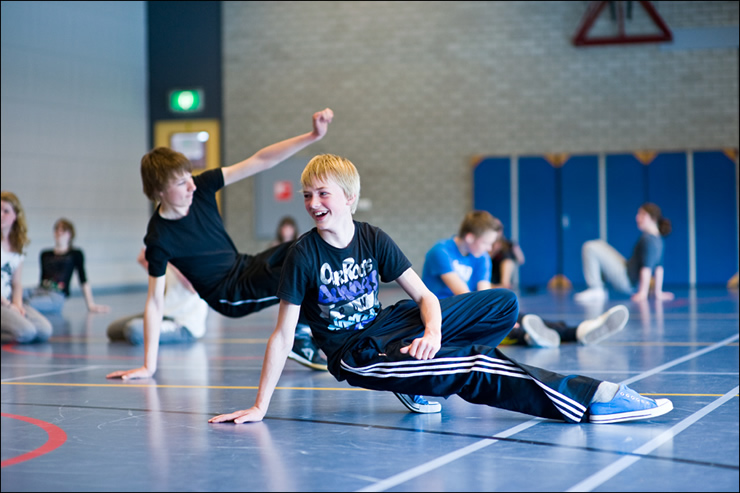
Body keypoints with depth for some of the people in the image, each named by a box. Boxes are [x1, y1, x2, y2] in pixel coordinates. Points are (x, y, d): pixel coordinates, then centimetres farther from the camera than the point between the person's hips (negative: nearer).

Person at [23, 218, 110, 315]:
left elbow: (83, 281, 9)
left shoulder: (75, 254, 12)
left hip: (56, 296, -5)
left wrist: (91, 305, 5)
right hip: (39, 289, 5)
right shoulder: (45, 255, 25)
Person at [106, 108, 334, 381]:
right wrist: (148, 366, -22)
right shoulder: (158, 238, -23)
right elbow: (155, 301, -19)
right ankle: (302, 338, 9)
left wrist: (313, 136, -23)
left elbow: (259, 161, -13)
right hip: (230, 295, -7)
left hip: (244, 266, 7)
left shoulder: (200, 188, -10)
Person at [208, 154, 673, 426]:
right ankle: (592, 399, -22)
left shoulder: (374, 239, -2)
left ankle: (422, 378, -7)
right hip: (354, 355, -6)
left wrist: (432, 332, -25)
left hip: (386, 325, 6)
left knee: (504, 303, -1)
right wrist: (260, 407, -17)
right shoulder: (305, 254, -14)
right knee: (473, 369, -25)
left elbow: (423, 295, -2)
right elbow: (283, 334, -14)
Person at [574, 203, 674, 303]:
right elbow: (659, 267, 14)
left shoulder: (647, 239, -18)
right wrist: (658, 293, 17)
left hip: (628, 282, -10)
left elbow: (646, 267, -23)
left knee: (589, 248, -15)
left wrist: (642, 293, -24)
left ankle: (595, 290, -12)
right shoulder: (658, 240, 10)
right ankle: (600, 291, 12)